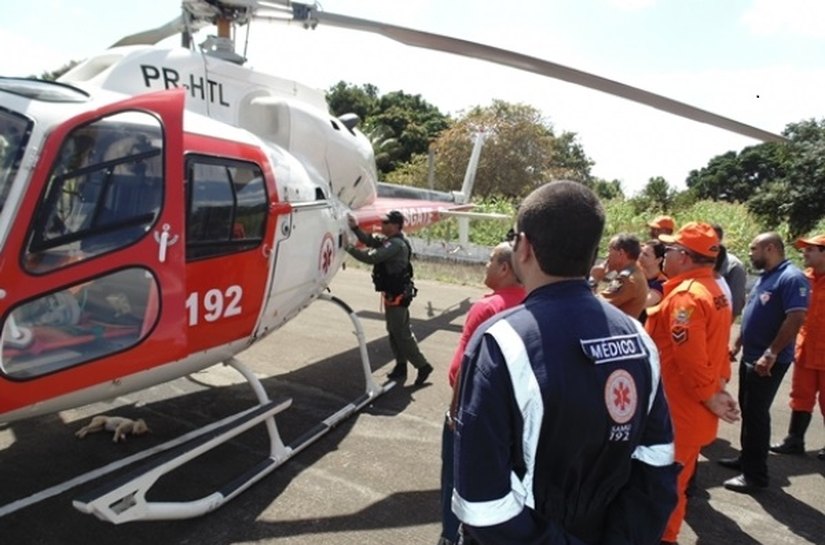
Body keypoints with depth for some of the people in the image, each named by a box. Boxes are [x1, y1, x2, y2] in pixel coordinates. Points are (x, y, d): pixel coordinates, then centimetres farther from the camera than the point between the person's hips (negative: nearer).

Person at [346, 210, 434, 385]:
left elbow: (371, 257, -29)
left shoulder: (396, 244, -22)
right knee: (394, 331, 16)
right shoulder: (390, 241, 9)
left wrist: (349, 248, -21)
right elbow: (371, 241, 7)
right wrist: (355, 228, -6)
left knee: (402, 333, -3)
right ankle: (401, 366, 26)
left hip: (397, 295, -10)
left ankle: (422, 366, 6)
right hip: (393, 293, 10)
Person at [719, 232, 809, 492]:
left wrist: (770, 354, -26)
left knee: (756, 413, -3)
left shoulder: (792, 278, -17)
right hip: (750, 357, 9)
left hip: (768, 361, -9)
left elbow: (796, 319, -25)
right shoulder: (763, 278, 12)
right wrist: (737, 344, 18)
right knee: (747, 410, 17)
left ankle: (756, 474, 8)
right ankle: (746, 457, 31)